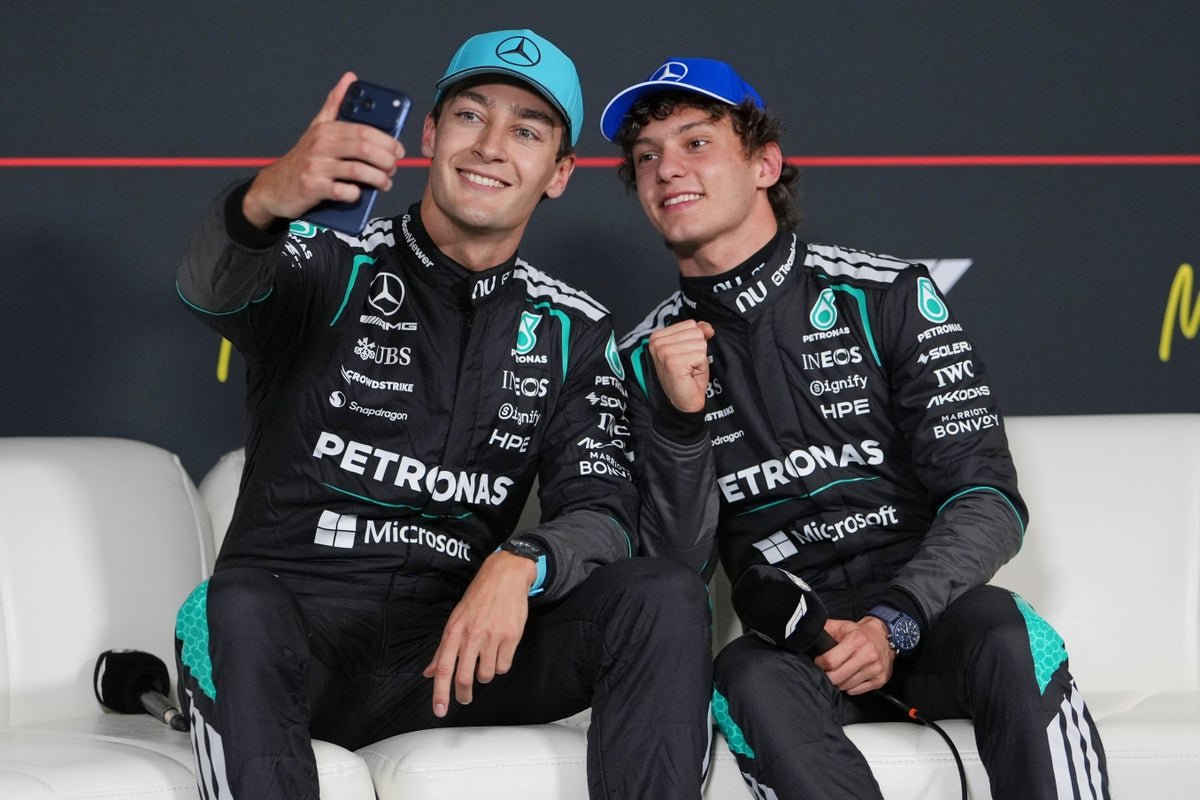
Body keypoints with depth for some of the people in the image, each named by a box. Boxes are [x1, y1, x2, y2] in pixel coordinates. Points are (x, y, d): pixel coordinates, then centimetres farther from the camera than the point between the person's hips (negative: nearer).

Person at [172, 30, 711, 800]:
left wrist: (520, 565, -24)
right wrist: (265, 202, -46)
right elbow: (210, 289, -22)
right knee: (234, 610, -38)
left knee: (667, 597, -19)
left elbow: (602, 512, 1)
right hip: (298, 637, -3)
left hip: (455, 644, 3)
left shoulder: (573, 330, 12)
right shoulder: (325, 264, 2)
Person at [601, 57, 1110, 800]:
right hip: (794, 642, 1)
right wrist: (679, 420, -12)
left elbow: (989, 502, -3)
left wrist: (894, 623, -18)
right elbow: (679, 568, 3)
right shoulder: (648, 357, 9)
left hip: (927, 611, -1)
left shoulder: (887, 296, 2)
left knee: (1011, 640, -34)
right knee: (749, 681, -34)